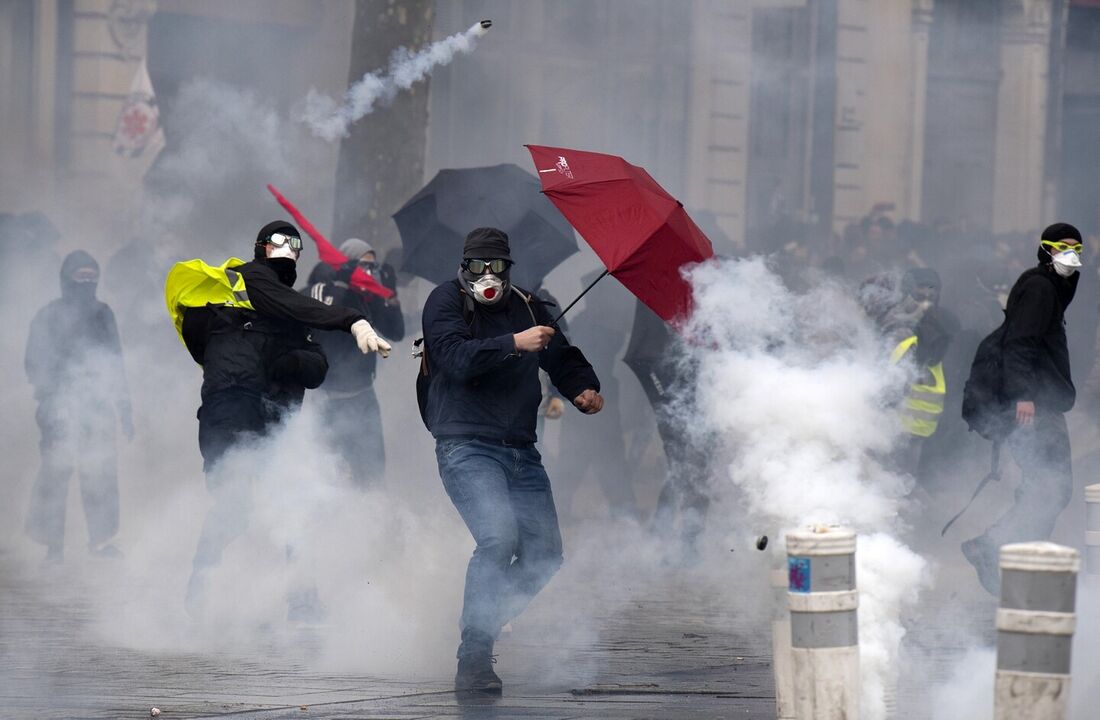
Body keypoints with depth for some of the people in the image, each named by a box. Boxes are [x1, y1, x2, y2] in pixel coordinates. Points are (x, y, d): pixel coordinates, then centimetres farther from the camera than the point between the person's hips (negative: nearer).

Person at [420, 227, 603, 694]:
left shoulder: (526, 308, 14)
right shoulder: (446, 302, -1)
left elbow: (563, 359, 21)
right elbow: (456, 358, -18)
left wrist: (584, 390, 0)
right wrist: (514, 344, -27)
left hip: (521, 451, 6)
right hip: (465, 445, -6)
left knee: (544, 555, 1)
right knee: (498, 538, -25)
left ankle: (481, 626, 21)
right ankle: (473, 660, -22)